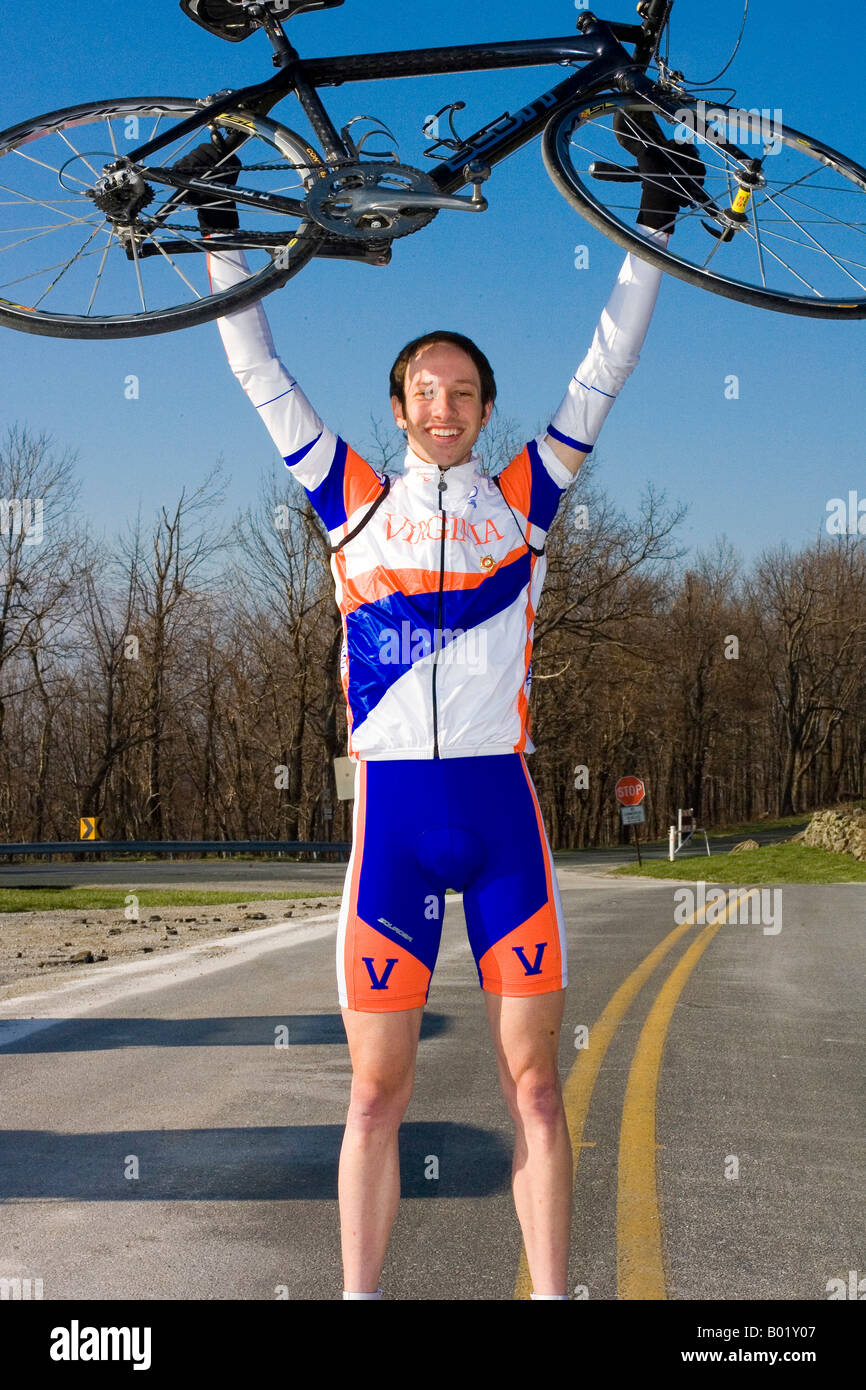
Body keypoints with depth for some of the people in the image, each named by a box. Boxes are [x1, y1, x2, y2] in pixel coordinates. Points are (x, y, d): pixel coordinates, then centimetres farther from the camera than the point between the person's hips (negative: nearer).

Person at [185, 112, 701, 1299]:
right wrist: (222, 237, 13)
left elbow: (605, 371, 12)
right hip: (393, 810, 0)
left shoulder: (523, 500, 12)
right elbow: (261, 376, 14)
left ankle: (552, 1294, 7)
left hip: (502, 807, 0)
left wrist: (651, 230, 10)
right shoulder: (356, 504, 12)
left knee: (534, 1080, 1)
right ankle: (360, 1294, 10)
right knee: (377, 1089, 2)